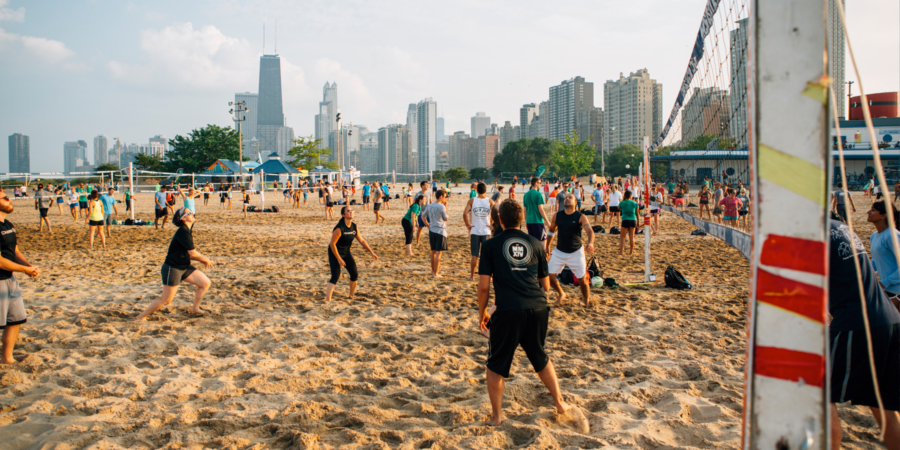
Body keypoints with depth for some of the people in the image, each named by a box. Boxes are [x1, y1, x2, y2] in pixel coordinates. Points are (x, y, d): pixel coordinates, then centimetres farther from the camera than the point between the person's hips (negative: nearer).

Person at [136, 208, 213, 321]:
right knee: (165, 300, -1)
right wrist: (205, 260, -6)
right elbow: (193, 253, -21)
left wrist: (201, 260, 1)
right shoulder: (183, 232, -22)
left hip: (184, 267, 9)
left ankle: (195, 309, 20)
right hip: (172, 269, -9)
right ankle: (141, 317, 17)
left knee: (206, 283, 3)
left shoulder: (187, 231, 7)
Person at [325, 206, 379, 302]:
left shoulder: (354, 227, -3)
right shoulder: (339, 228, -24)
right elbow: (332, 244, -23)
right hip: (335, 253, -7)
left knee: (355, 274, 5)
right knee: (335, 276, -18)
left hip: (346, 252, 7)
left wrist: (372, 253, 6)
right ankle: (327, 300, -15)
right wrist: (339, 259, -22)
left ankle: (351, 296, 27)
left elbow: (362, 241, 7)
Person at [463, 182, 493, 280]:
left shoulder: (472, 201, -1)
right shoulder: (489, 201, -1)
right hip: (486, 231, 0)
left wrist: (468, 225, -2)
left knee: (474, 255, 7)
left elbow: (464, 214, -13)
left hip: (474, 231, 0)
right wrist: (492, 224, -2)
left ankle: (472, 275, 12)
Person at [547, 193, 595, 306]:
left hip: (576, 252, -3)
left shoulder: (580, 217, -12)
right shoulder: (557, 216, -1)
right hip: (559, 251, 3)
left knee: (583, 279, -1)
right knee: (550, 275, -3)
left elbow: (590, 230, -26)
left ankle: (587, 301, 23)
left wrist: (590, 243, -46)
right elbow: (552, 231, 14)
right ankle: (561, 294, 24)